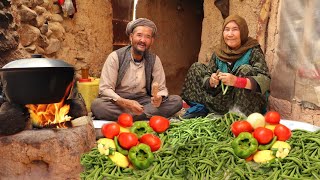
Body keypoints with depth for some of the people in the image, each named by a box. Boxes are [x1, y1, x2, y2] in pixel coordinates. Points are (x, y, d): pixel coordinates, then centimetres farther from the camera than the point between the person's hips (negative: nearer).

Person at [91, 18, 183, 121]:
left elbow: (162, 89, 2)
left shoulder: (154, 60, 2)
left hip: (143, 101, 3)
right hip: (118, 102, -3)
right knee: (96, 105, -33)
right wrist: (125, 103, -31)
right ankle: (149, 115, -26)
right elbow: (104, 89, -13)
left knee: (177, 101, -17)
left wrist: (159, 98, -24)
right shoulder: (115, 57, -8)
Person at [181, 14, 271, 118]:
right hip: (224, 102, 4)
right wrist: (212, 81, -22)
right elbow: (206, 77, 2)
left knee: (245, 70, -28)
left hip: (248, 106, -4)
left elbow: (265, 80, -23)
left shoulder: (253, 51, -11)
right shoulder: (219, 53, 1)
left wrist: (236, 81, -38)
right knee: (196, 67, 2)